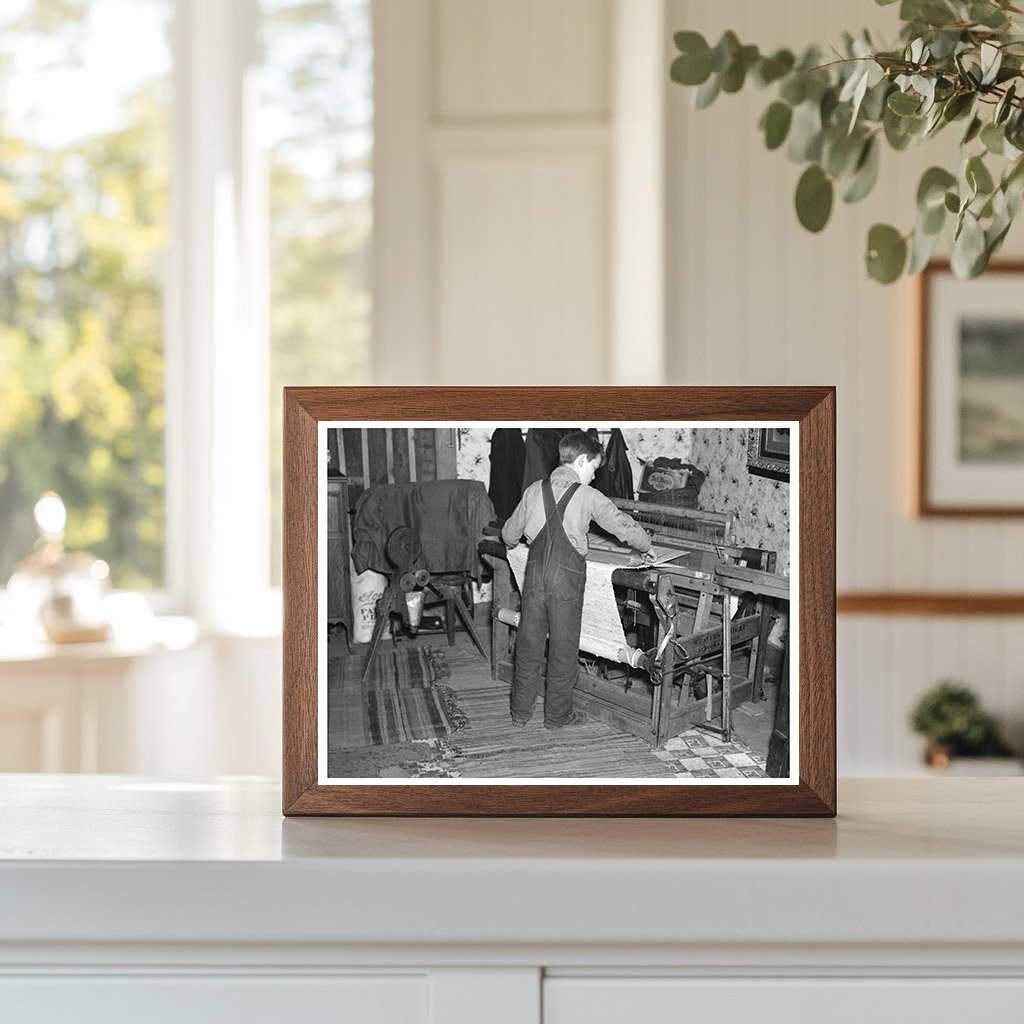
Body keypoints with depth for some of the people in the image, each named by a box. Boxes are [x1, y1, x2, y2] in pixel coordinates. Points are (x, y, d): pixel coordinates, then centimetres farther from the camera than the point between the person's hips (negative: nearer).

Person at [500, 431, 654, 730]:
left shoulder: (534, 490, 5)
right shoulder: (588, 496, -7)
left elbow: (509, 534, 14)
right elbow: (622, 525, -6)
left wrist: (511, 542, 38)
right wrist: (645, 546, 13)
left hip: (535, 572, 4)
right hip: (566, 577, -4)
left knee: (528, 643, 13)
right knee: (563, 648, 8)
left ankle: (521, 711, 22)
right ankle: (557, 715, 18)